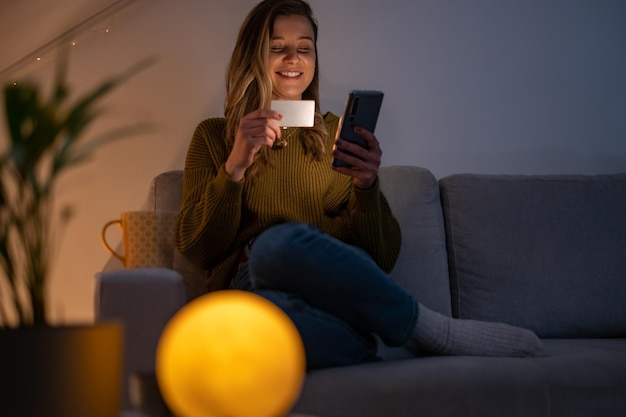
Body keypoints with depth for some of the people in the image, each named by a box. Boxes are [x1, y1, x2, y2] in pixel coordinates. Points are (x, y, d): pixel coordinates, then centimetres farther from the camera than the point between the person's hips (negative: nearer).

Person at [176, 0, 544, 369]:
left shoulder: (338, 134, 19)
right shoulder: (213, 136, 17)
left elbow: (383, 258, 11)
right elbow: (196, 249, 5)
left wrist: (366, 186, -8)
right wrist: (234, 166, -8)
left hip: (337, 280, 0)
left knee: (280, 243, -37)